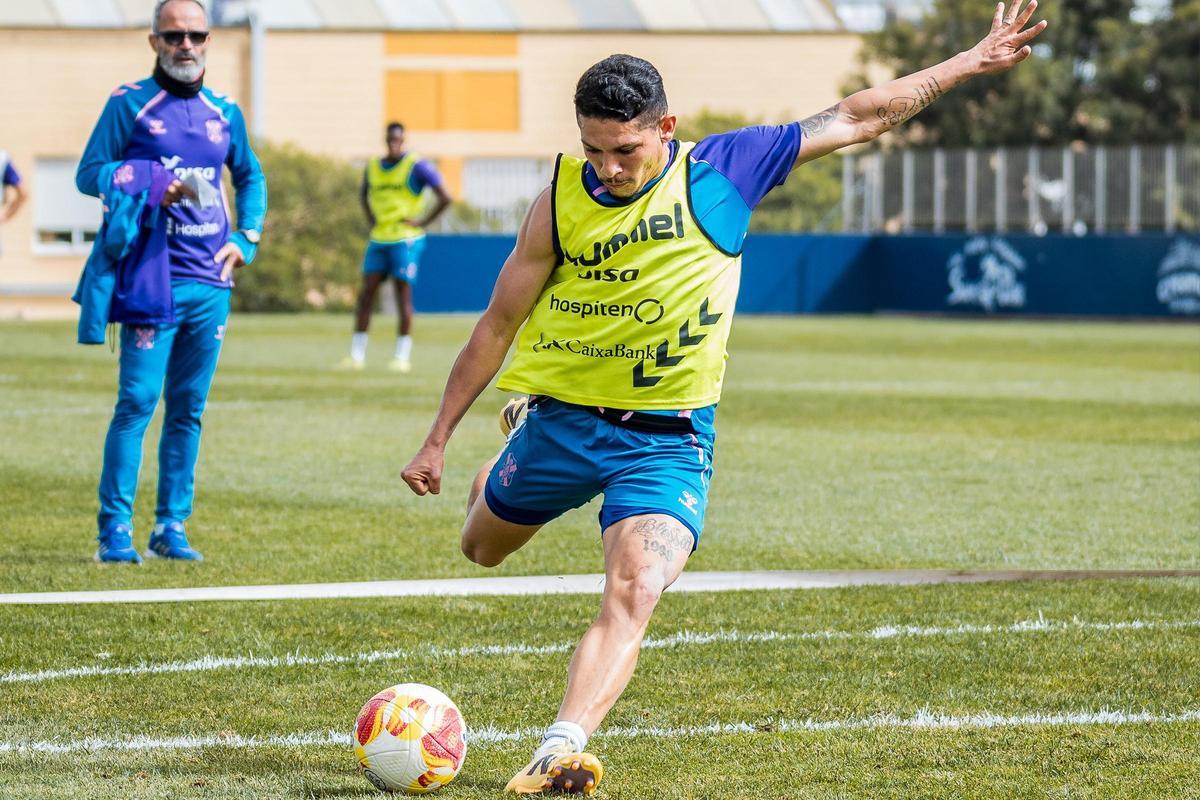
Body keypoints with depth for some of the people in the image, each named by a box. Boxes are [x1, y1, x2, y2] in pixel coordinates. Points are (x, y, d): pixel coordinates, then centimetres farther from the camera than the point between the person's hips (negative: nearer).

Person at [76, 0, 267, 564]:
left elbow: (250, 175, 27)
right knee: (137, 401, -11)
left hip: (211, 284, 5)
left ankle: (171, 528, 12)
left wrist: (247, 237, 13)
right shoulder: (130, 104, 0)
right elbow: (89, 173, -1)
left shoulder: (223, 112, 14)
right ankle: (115, 531, -8)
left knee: (188, 409, 7)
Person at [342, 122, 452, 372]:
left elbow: (445, 198, -7)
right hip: (378, 239, 5)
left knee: (403, 295, -5)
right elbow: (365, 195, 32)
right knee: (366, 293, 0)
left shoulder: (417, 166, -7)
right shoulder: (373, 168, 11)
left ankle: (403, 356, 2)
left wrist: (423, 222, -9)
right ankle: (356, 355, 5)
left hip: (406, 240, -5)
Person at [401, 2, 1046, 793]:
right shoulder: (562, 201, -10)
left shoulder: (722, 172, -10)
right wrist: (438, 439, 1)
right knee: (482, 549, 25)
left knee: (633, 597, -24)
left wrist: (970, 63, -1)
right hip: (564, 421, 2)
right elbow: (499, 325, -1)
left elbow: (857, 119, -1)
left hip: (669, 439, -2)